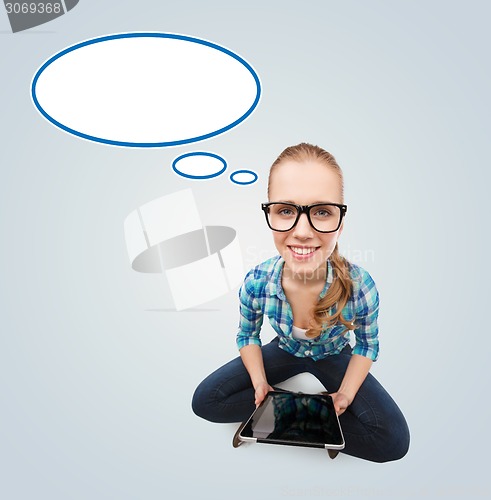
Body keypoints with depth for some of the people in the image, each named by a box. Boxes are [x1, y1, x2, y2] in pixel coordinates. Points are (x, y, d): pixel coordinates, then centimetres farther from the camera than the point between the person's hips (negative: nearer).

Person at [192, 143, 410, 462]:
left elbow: (366, 346, -11)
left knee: (394, 440, -20)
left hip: (334, 357, 0)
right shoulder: (255, 283, -28)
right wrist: (260, 382, -19)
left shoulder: (360, 286, -32)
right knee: (205, 400, -11)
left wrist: (345, 394, -22)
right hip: (285, 351, 1)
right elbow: (247, 336, -6)